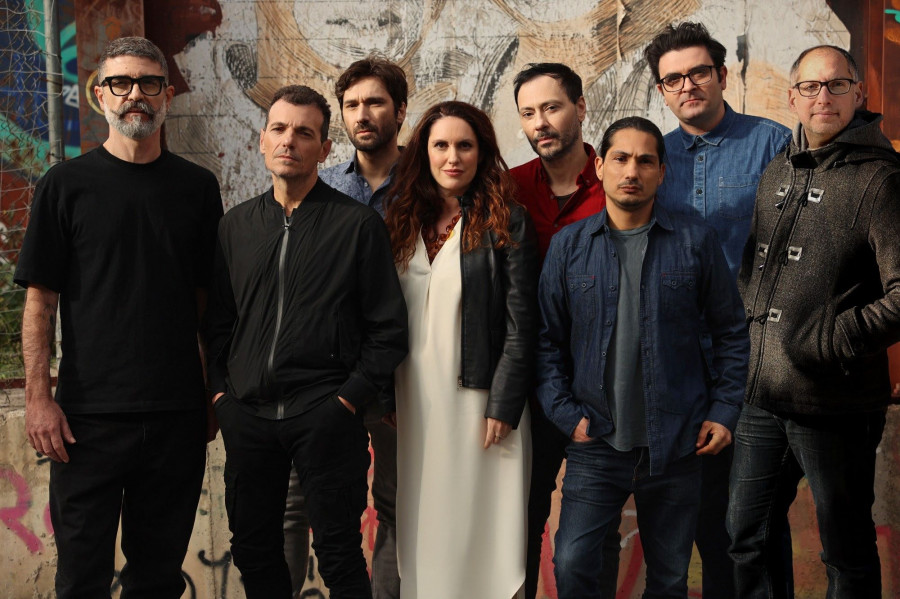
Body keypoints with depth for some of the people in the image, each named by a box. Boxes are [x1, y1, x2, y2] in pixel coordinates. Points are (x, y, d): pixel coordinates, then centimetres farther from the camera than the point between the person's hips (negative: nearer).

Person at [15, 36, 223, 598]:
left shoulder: (198, 187, 8)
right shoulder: (65, 185, 2)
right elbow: (41, 299, 0)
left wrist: (215, 394, 8)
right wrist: (38, 397, -8)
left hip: (179, 413, 2)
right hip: (90, 412, -2)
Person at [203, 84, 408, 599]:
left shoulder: (359, 224, -2)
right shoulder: (236, 225, 11)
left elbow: (389, 329, -3)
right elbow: (218, 321, 16)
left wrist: (350, 397, -10)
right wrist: (221, 389, 5)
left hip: (326, 416, -4)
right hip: (246, 414, 4)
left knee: (339, 555, 3)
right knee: (253, 549, 14)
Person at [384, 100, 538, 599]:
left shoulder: (506, 222, -4)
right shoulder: (403, 218, 9)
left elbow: (520, 324, -7)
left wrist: (504, 406, -12)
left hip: (476, 395, -4)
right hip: (413, 397, 4)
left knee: (472, 523, 2)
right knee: (419, 522, 10)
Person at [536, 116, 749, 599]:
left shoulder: (695, 241, 1)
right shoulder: (568, 245, 3)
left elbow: (731, 332, 7)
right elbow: (547, 338, 4)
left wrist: (725, 411, 0)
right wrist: (566, 414, -4)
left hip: (676, 446, 0)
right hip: (595, 447, 0)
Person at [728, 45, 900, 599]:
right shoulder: (777, 172, 11)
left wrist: (832, 342, -18)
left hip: (834, 406, -6)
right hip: (761, 398, 7)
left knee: (847, 553, 11)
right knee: (747, 537, 17)